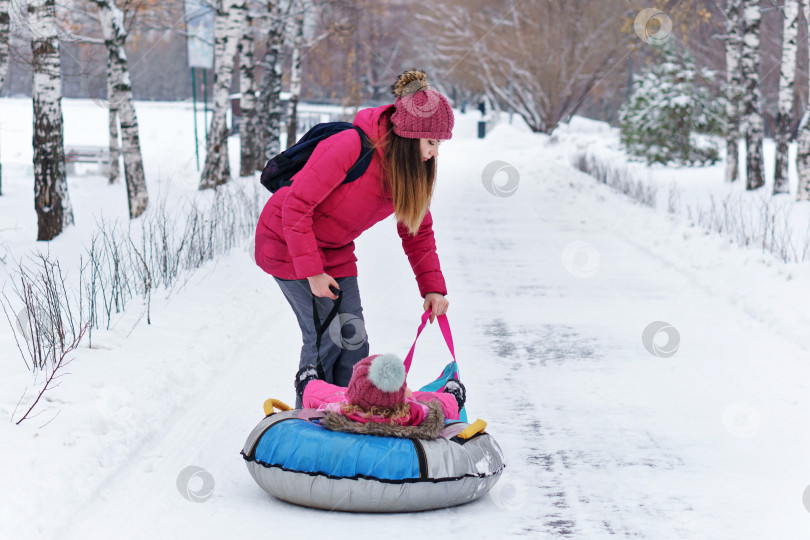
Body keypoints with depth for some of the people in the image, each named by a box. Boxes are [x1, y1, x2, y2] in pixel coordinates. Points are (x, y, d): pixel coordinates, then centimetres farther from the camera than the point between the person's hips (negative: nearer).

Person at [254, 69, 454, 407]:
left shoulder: (413, 169, -8)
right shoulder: (350, 147, -31)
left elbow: (417, 231, 5)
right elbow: (295, 206, -26)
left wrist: (433, 287, -5)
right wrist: (312, 272, -23)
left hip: (336, 251, 7)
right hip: (288, 243, -7)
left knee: (353, 340, 0)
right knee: (324, 337, -10)